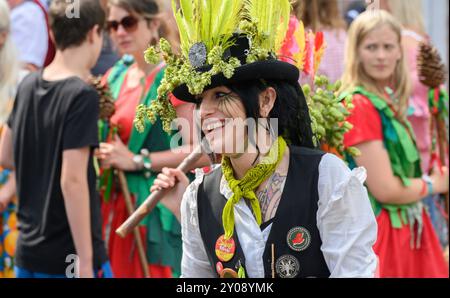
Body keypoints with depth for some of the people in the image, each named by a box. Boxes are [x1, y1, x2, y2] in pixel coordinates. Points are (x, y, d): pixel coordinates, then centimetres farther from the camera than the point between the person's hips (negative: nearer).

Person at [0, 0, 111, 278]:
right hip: (69, 257, -7)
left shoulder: (29, 85, 6)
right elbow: (72, 181, -21)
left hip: (28, 250, 7)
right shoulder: (82, 95, -16)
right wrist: (86, 263, -19)